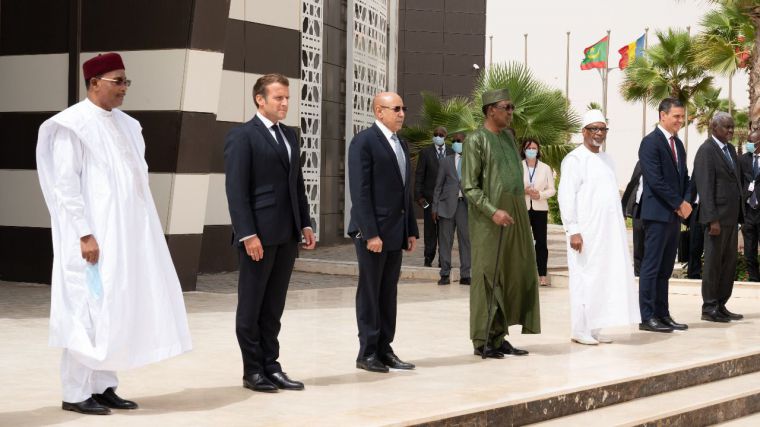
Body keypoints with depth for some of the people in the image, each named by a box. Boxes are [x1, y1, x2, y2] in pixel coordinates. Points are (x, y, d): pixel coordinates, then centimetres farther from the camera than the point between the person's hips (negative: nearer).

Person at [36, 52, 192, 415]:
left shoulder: (126, 125, 14)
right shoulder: (72, 124, -9)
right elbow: (65, 183, -14)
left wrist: (142, 228, 12)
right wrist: (84, 233, -20)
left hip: (127, 232, 8)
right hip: (95, 235, -8)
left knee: (119, 308, 9)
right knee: (89, 309, -5)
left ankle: (103, 386, 17)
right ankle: (75, 394, 2)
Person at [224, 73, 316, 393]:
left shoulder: (290, 136, 16)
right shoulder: (242, 136, -7)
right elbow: (236, 189, -12)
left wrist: (305, 223, 11)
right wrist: (247, 234, -18)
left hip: (287, 235, 7)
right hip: (259, 234, -7)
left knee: (274, 306, 11)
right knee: (251, 305, 3)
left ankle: (271, 366, 16)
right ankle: (253, 371, 10)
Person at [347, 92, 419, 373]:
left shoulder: (401, 144, 16)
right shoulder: (364, 142, -9)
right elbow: (360, 191, -14)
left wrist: (411, 230, 13)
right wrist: (370, 233, -19)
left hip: (396, 231, 8)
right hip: (372, 231, -8)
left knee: (389, 292, 9)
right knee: (370, 292, 0)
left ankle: (384, 350, 14)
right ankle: (367, 353, 6)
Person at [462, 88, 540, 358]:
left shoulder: (508, 136, 14)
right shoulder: (477, 139, -7)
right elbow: (469, 186, -12)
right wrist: (493, 211, -21)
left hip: (515, 215, 7)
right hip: (488, 219, -7)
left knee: (514, 275, 7)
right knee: (487, 277, -2)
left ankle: (499, 336, 15)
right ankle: (482, 340, 6)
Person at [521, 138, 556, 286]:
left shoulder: (545, 168, 9)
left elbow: (552, 189, 6)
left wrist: (540, 194, -12)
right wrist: (524, 191, -15)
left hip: (540, 208, 1)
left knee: (541, 242, -2)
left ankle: (542, 275, -2)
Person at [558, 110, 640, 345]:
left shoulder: (607, 159, 16)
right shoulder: (575, 159, -7)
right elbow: (566, 196, -13)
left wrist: (619, 224, 14)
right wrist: (573, 230, -18)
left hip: (609, 233, 7)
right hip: (586, 233, -7)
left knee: (605, 278, 7)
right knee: (585, 279, -3)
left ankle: (595, 328, 14)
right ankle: (580, 330, 3)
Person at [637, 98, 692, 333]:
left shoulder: (677, 143, 16)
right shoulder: (651, 142, -10)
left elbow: (684, 177, 18)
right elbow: (655, 180, -17)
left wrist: (686, 202, 0)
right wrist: (679, 204, -12)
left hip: (675, 214, 8)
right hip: (658, 213, -8)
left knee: (665, 268, 10)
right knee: (652, 267, -5)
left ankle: (662, 314, 14)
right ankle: (647, 317, -2)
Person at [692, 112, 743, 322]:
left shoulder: (730, 149, 15)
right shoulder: (706, 151, -11)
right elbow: (705, 188, -16)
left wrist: (740, 215, 12)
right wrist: (712, 219, -20)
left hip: (732, 217, 8)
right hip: (717, 217, -8)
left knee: (729, 263, 11)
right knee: (713, 263, 0)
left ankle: (721, 305, 18)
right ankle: (709, 308, 7)